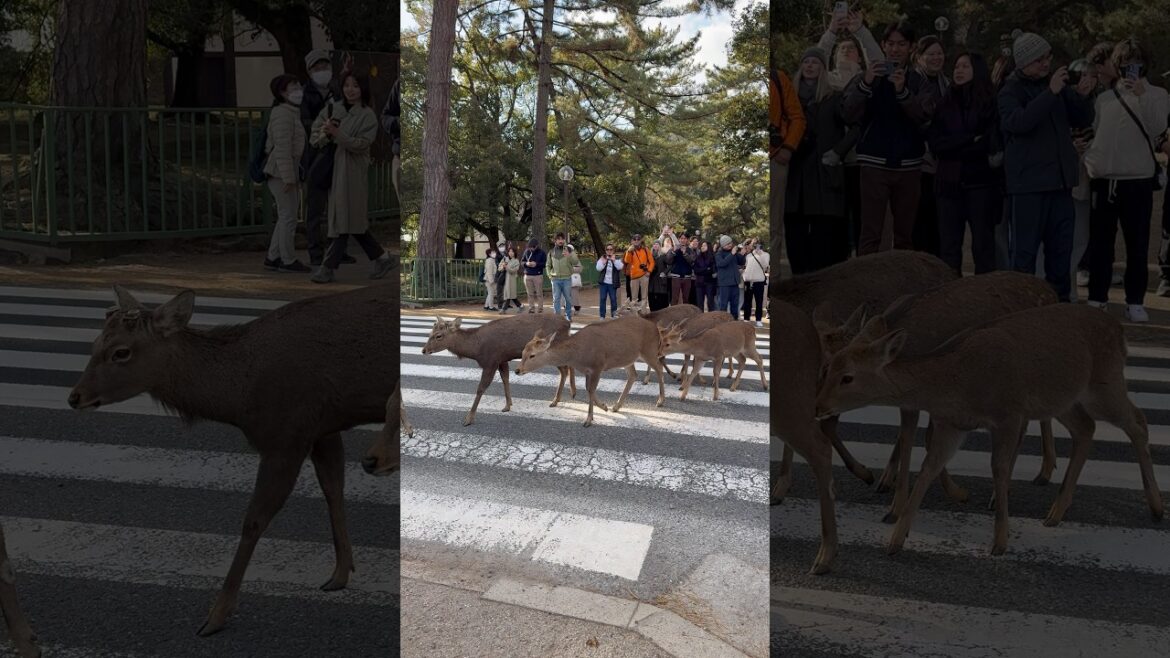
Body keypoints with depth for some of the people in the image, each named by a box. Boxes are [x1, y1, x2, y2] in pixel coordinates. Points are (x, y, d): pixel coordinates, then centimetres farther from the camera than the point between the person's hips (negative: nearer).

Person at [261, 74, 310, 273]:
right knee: (288, 216, -4)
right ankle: (288, 260, 3)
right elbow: (282, 148, -20)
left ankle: (273, 258, 18)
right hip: (282, 173, -10)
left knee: (285, 217, 13)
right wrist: (288, 177, -22)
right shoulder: (283, 114, -13)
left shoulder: (292, 113, 18)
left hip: (289, 172, 10)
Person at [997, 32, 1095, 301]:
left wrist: (1081, 96, -4)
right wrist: (1050, 93, -29)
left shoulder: (1055, 83, 13)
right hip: (1027, 184, -6)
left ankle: (1059, 299, 21)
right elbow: (1018, 122, -24)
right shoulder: (1011, 92, -4)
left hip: (1060, 180, 6)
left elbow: (1083, 120, 16)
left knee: (1061, 248, 11)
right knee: (1025, 250, -3)